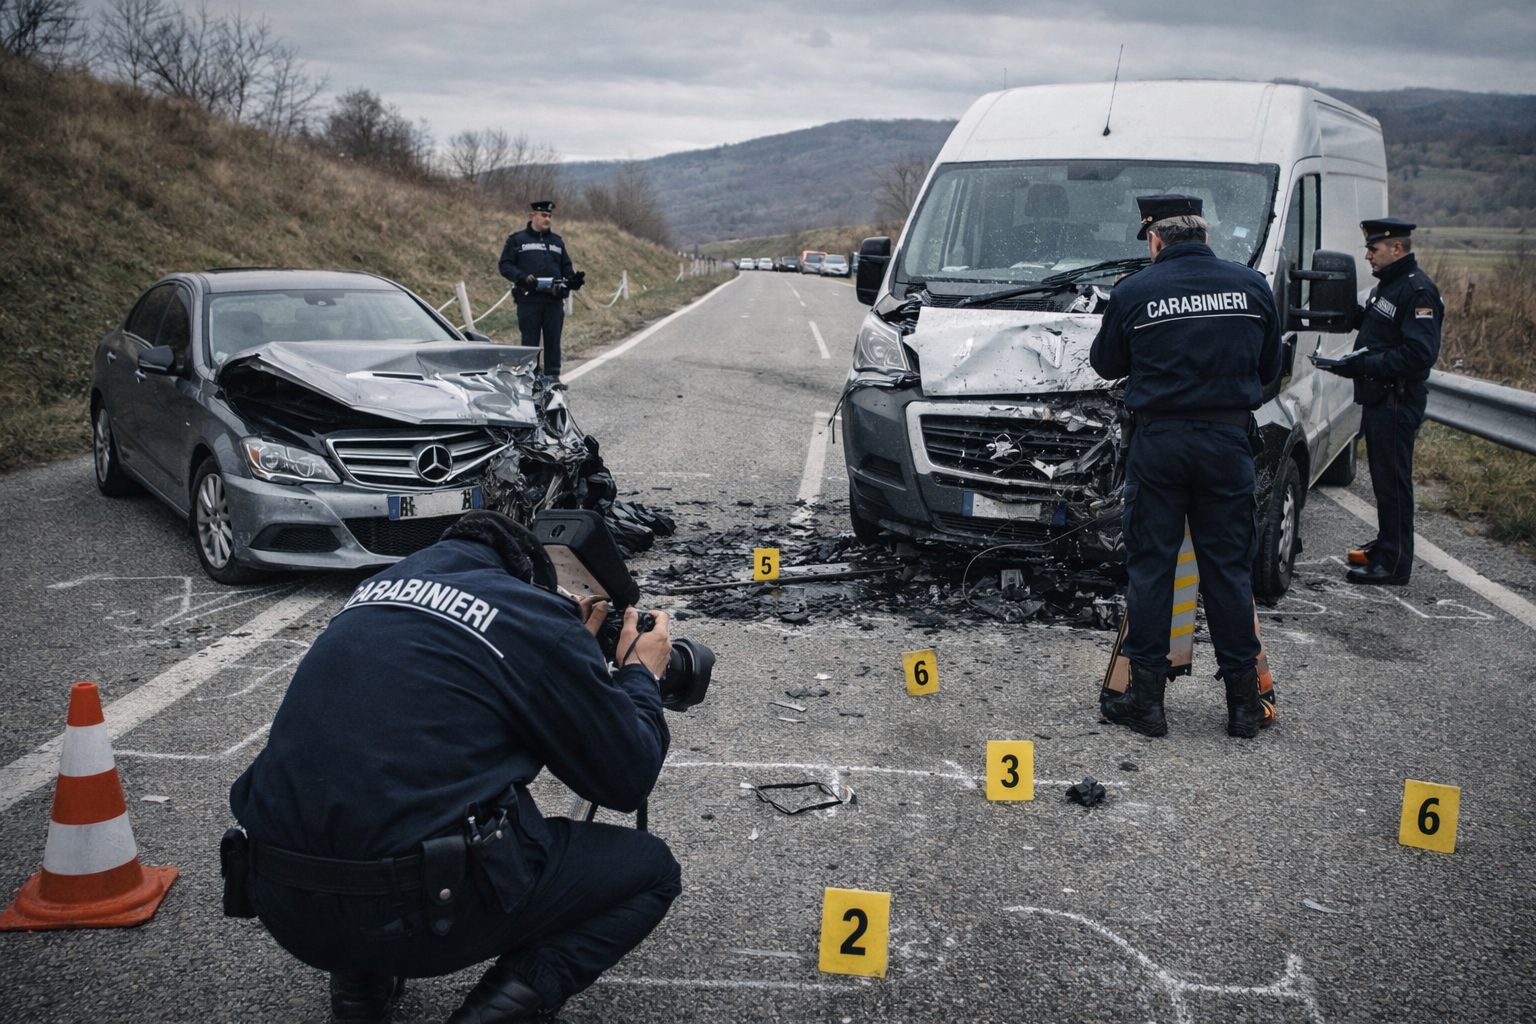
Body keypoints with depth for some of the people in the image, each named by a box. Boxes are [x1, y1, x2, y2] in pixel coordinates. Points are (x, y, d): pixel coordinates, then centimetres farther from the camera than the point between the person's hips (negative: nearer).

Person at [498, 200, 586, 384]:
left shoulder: (557, 241, 19)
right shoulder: (517, 240, 6)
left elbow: (566, 267, 21)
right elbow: (505, 265, 1)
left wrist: (574, 278, -1)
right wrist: (522, 277, -16)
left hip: (554, 300, 3)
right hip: (528, 300, -3)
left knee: (553, 338, 3)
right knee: (530, 340, -1)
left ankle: (552, 375, 9)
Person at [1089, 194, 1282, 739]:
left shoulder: (1134, 292, -5)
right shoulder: (1252, 286, 4)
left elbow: (1105, 364, 8)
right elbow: (1269, 366, 14)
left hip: (1159, 440, -2)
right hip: (1229, 437, 3)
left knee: (1149, 565, 6)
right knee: (1229, 567, 8)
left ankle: (1145, 694, 9)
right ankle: (1244, 701, 13)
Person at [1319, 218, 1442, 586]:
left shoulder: (1418, 291, -17)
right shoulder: (1388, 283, 15)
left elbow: (1419, 354, -25)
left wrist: (1365, 364, -27)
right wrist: (1354, 313, 8)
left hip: (1397, 402, -10)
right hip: (1378, 399, 10)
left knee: (1393, 482, -5)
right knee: (1383, 478, 19)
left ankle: (1394, 563, 1)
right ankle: (1384, 545, 32)